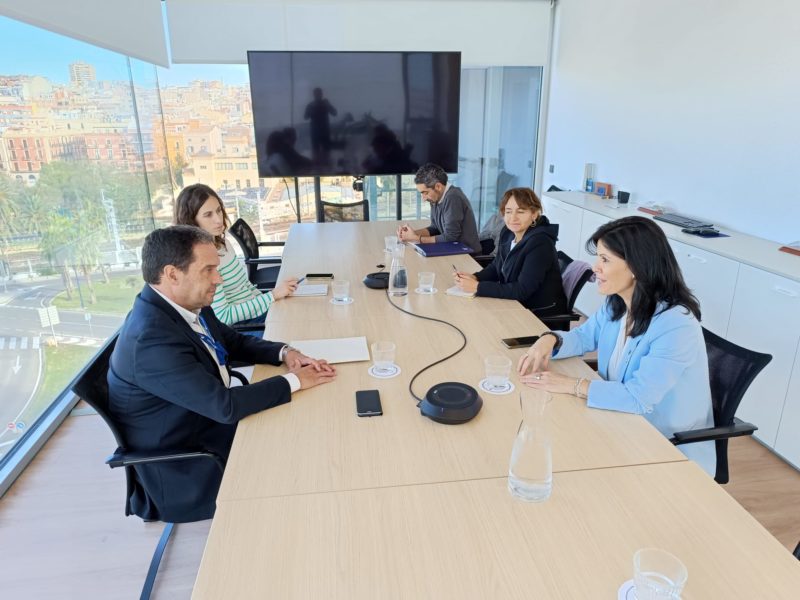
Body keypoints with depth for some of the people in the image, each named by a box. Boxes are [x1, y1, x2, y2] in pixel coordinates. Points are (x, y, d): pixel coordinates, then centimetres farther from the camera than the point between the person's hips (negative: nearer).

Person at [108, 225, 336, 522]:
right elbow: (224, 405, -34)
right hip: (182, 468, -8)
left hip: (210, 417, 8)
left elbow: (236, 342, 8)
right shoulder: (152, 340, -33)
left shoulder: (189, 304, -7)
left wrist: (285, 353, -10)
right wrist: (293, 381, -23)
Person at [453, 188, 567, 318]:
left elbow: (522, 291, -26)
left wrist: (477, 287, -27)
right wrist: (474, 277, -12)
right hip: (517, 305, 6)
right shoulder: (508, 233, -1)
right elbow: (496, 267, 9)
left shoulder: (540, 244, -24)